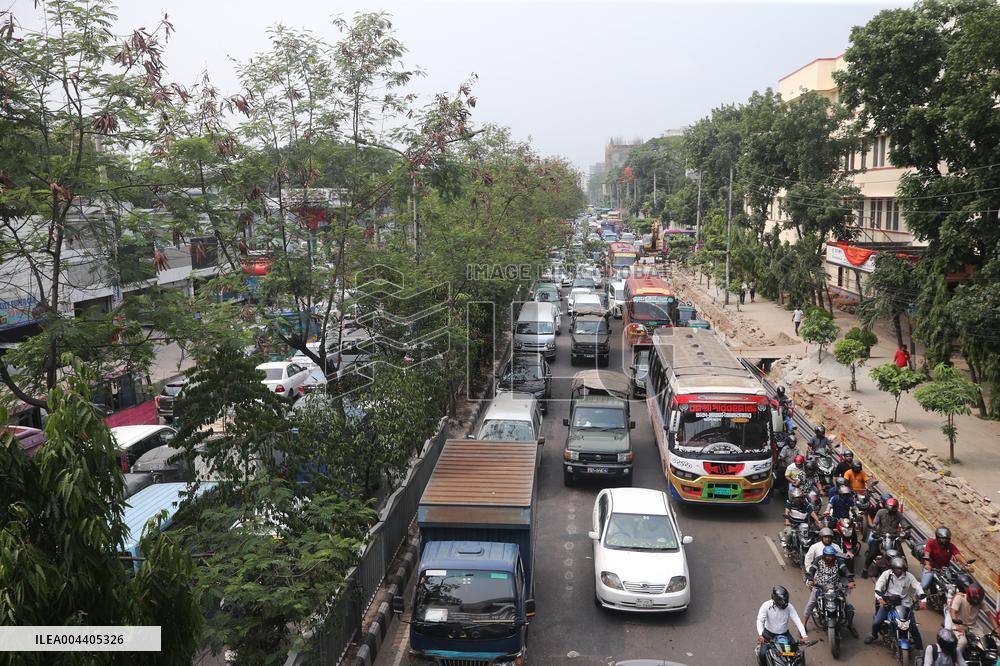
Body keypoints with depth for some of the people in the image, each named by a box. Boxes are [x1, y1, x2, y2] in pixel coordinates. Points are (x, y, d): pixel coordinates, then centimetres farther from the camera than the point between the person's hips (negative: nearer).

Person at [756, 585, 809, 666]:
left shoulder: (789, 606, -12)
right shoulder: (766, 605, -19)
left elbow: (797, 620, -16)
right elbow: (760, 620, -24)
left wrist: (804, 635, -28)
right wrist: (760, 634, -40)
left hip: (784, 634, 3)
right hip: (769, 634, -3)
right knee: (762, 654, -16)